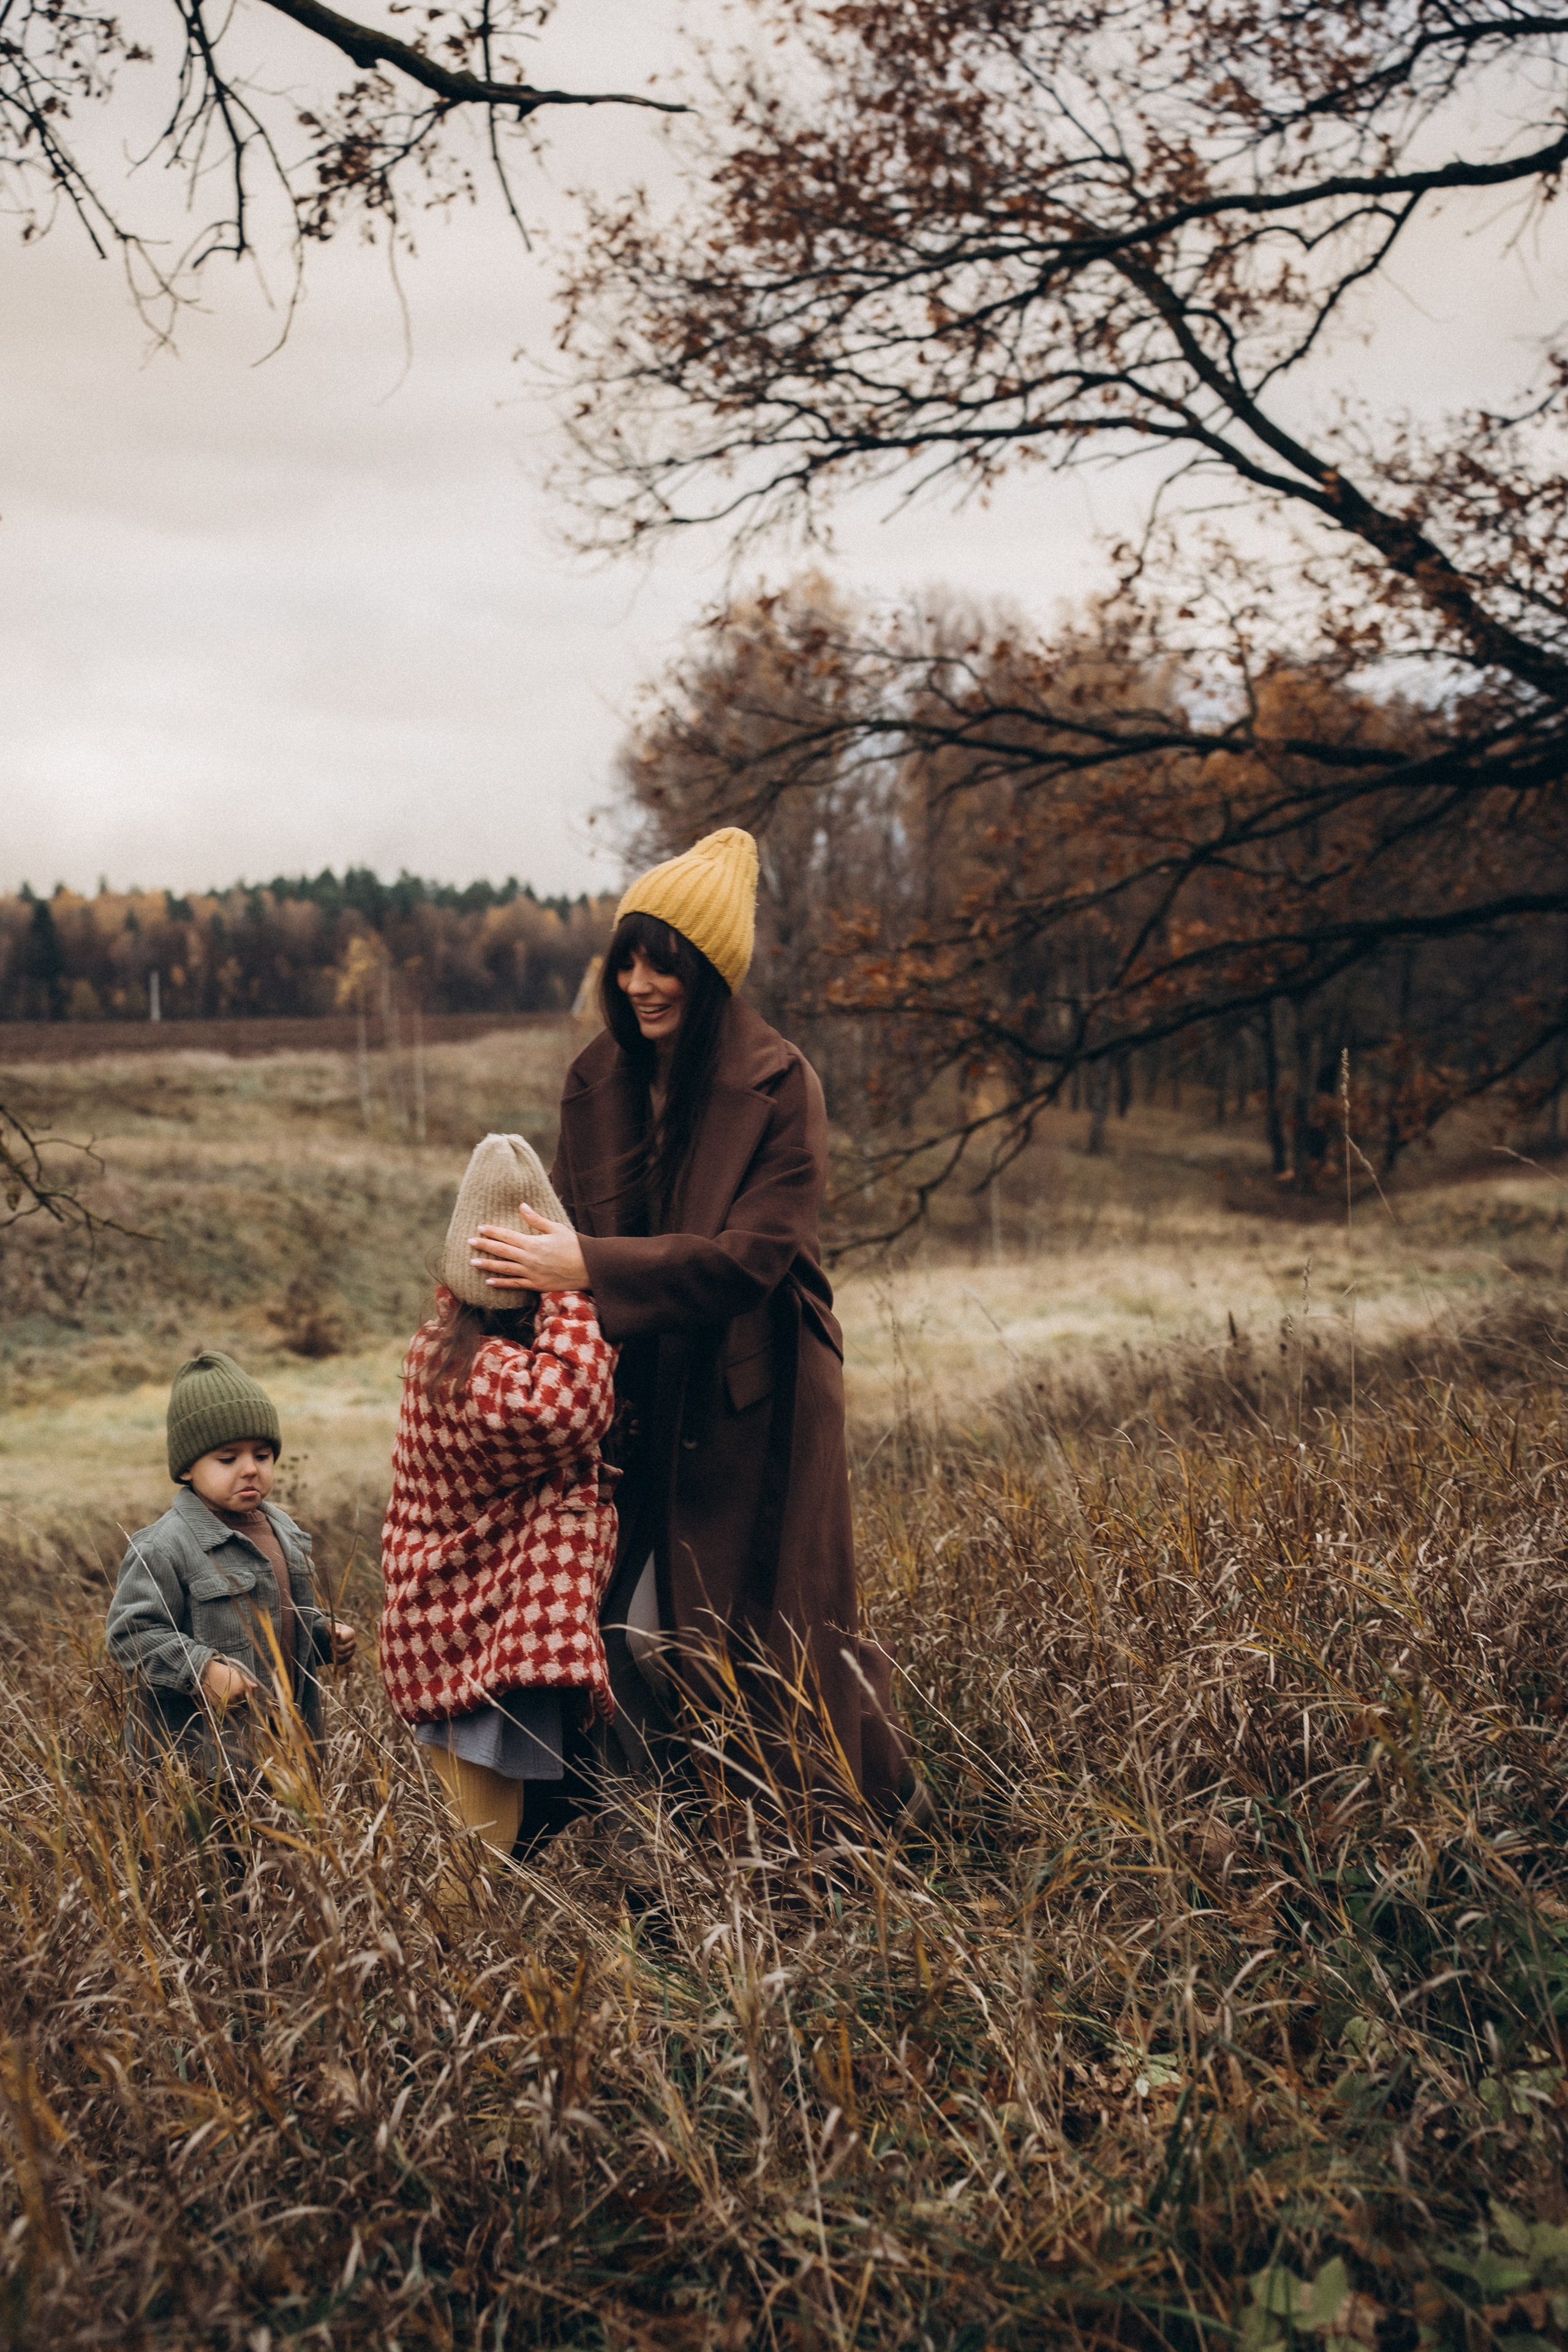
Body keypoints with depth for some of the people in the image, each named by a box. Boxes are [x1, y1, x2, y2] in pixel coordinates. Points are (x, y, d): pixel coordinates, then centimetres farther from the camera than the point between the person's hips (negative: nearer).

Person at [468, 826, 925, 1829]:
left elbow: (752, 1254, -21)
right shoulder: (598, 1080, 4)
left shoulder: (779, 1086, -13)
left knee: (780, 1615, 4)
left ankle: (888, 1812, 26)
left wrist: (590, 1269, -27)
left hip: (754, 1398, -4)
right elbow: (579, 1225, 10)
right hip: (638, 1395, 5)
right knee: (628, 1625, 2)